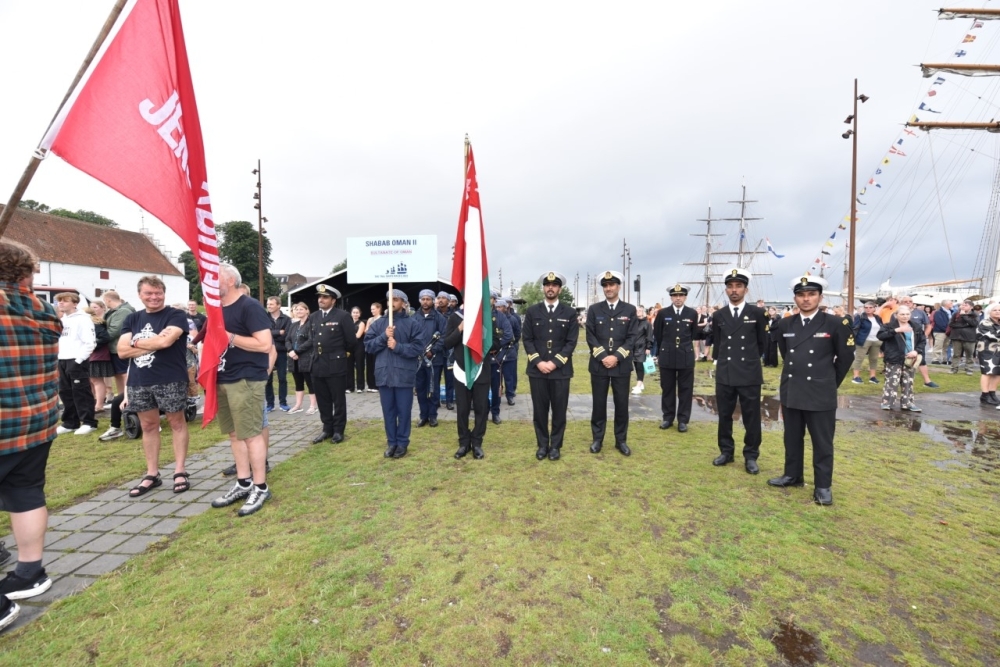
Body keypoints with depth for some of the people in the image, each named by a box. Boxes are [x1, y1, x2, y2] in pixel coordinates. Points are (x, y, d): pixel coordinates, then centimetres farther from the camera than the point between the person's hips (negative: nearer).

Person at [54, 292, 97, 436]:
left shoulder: (83, 319, -9)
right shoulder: (63, 319, 16)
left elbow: (90, 342, -16)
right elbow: (59, 339, 20)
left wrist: (78, 359, -17)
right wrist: (58, 356, 7)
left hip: (77, 361, -8)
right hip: (63, 361, 9)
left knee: (81, 392, -4)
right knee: (65, 392, 12)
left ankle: (88, 422, 3)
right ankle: (70, 422, 22)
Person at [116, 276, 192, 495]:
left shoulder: (176, 315, -5)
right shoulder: (132, 319, 11)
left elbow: (165, 341, -21)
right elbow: (122, 351, 1)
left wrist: (137, 342, -4)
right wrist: (154, 343, -11)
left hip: (170, 380, -5)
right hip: (138, 382, 6)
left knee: (177, 423, 4)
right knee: (148, 426, 12)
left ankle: (180, 472, 12)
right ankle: (152, 474, 22)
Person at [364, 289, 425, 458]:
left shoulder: (412, 323, -2)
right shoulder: (379, 323, 8)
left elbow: (418, 347, -9)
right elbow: (368, 345, 2)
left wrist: (398, 346, -18)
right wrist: (383, 337, -12)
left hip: (404, 374, -3)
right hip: (384, 373, 3)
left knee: (403, 411, 6)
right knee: (388, 411, 12)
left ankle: (402, 443, 20)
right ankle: (391, 442, 25)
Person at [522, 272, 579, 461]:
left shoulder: (569, 312, 3)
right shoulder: (532, 311, 5)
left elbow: (571, 342, -2)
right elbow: (526, 339, 1)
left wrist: (555, 362, -12)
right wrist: (538, 361, -11)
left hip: (561, 370, 0)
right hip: (537, 369, 1)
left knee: (559, 410, 6)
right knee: (539, 410, 7)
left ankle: (555, 445, 21)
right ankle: (542, 445, 22)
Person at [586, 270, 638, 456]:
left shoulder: (630, 310, 4)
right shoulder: (594, 309, 4)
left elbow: (632, 338, -2)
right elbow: (590, 337, -1)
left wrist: (616, 357, -12)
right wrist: (603, 357, -12)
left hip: (621, 365, 0)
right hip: (599, 365, 0)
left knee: (622, 404, 6)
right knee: (599, 404, 6)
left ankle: (621, 440, 20)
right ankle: (597, 439, 19)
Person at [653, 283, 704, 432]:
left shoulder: (692, 313, 2)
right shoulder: (662, 313, 1)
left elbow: (694, 334, 7)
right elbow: (657, 334, 9)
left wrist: (706, 331, -9)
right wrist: (667, 345, 11)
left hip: (686, 357, 0)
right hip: (667, 357, 0)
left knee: (686, 390, 6)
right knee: (667, 389, 9)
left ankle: (683, 420, 15)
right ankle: (668, 417, 21)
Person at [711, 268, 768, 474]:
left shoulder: (757, 314, -1)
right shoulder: (718, 316, 5)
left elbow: (762, 343, 9)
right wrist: (724, 360, 13)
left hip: (750, 375, -2)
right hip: (724, 375, 2)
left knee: (751, 418, 6)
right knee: (724, 416, 10)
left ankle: (750, 456, 19)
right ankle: (726, 451, 25)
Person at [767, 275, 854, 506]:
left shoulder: (836, 324, -6)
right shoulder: (785, 324, 5)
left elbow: (846, 357, 2)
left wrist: (829, 383, 7)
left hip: (821, 395, -4)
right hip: (790, 392, 4)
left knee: (822, 443, 7)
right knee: (792, 439, 15)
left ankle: (823, 486, 18)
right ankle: (793, 475, 30)